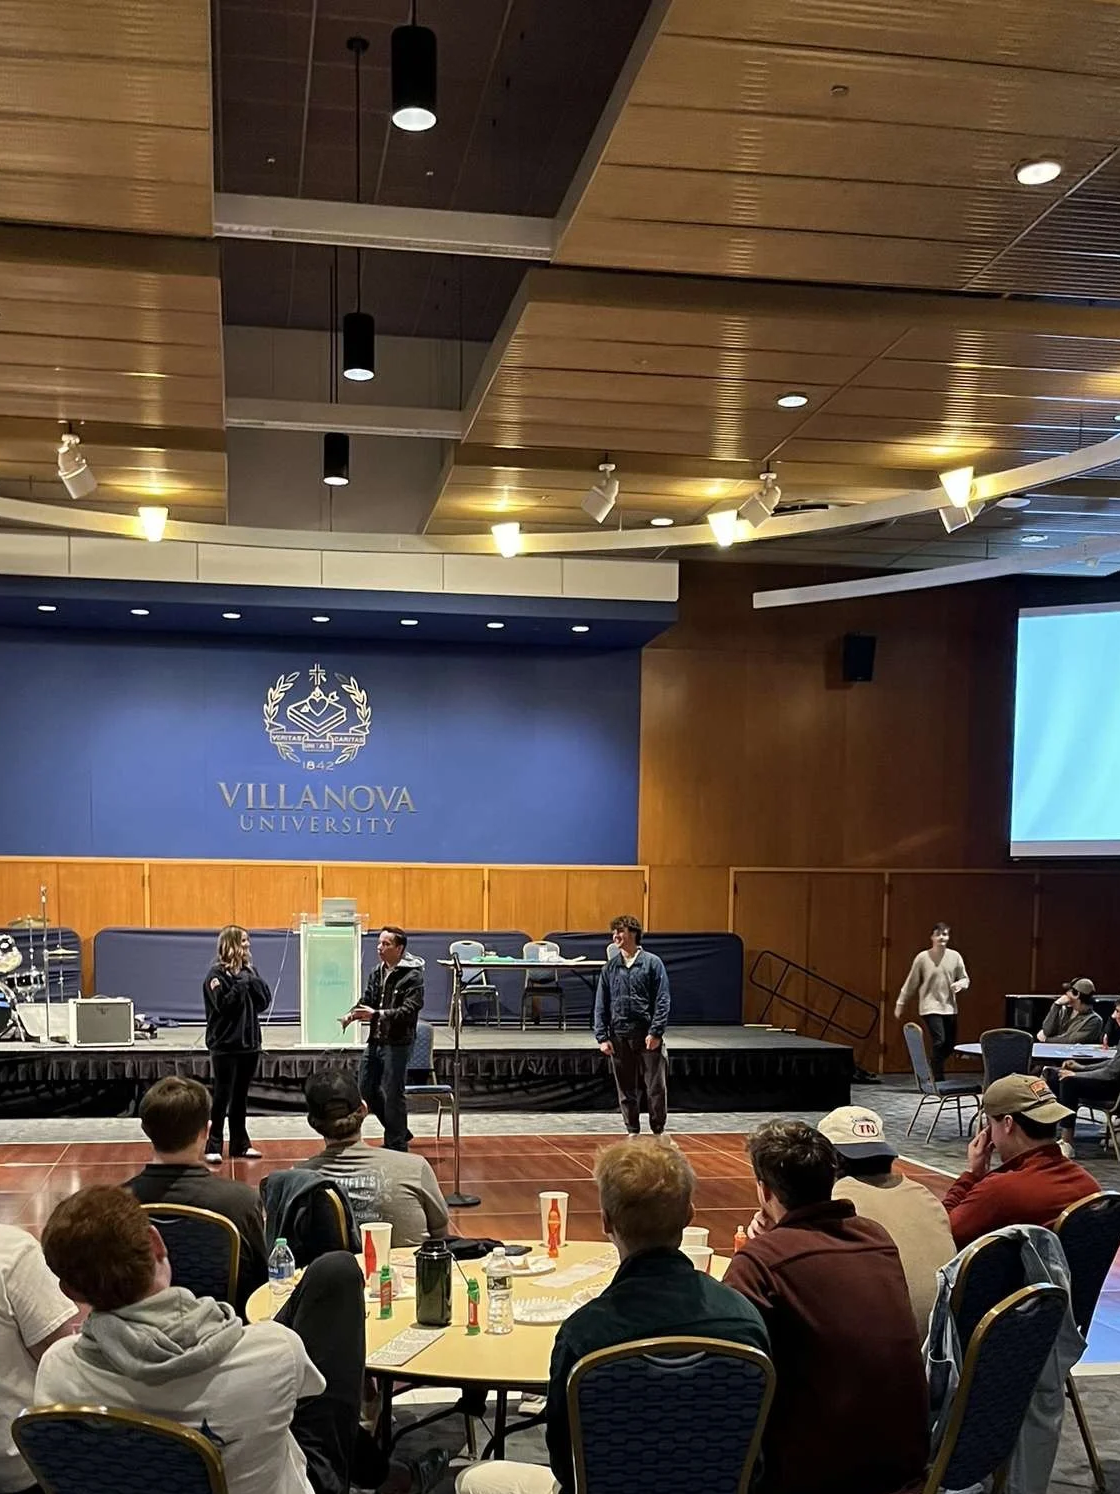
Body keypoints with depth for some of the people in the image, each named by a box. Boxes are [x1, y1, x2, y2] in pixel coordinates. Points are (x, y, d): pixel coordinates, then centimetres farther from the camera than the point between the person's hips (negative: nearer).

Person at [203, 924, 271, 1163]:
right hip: (226, 1045, -6)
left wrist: (251, 979, -8)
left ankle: (240, 1144, 20)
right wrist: (241, 983, -18)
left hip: (249, 1043, 7)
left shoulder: (248, 971, 10)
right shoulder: (217, 973, -11)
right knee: (222, 1098, -3)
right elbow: (225, 1005, -21)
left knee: (240, 1098, 13)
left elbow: (265, 1001, 4)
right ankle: (213, 1147, 4)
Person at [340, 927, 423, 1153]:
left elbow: (409, 1011, -21)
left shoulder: (412, 975, -13)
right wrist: (352, 1015, -7)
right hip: (375, 1041, 8)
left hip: (397, 1043, -8)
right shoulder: (377, 972, 10)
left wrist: (377, 1014, -30)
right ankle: (399, 1132, 32)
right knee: (367, 1091, 15)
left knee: (393, 1095, -2)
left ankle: (397, 1146, 13)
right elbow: (367, 1001, 14)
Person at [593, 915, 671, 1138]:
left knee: (655, 1087, 1)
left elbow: (662, 1001, -4)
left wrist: (656, 1032, -12)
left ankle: (658, 1132, 14)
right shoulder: (610, 968, 7)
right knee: (626, 1089, 9)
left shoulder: (652, 963, -2)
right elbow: (601, 1005, 8)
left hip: (648, 1037, -3)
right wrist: (602, 1037, 0)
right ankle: (633, 1132, 21)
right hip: (619, 1037, 3)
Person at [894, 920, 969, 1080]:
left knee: (950, 1045, 6)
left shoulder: (955, 956, 2)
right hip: (930, 1007, -4)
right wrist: (900, 1003, 5)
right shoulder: (922, 958, -5)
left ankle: (930, 1072, 29)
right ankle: (938, 1080, -7)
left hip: (949, 1007, 4)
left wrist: (960, 984, -13)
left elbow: (965, 979, 11)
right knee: (939, 1041, -16)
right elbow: (911, 983, 2)